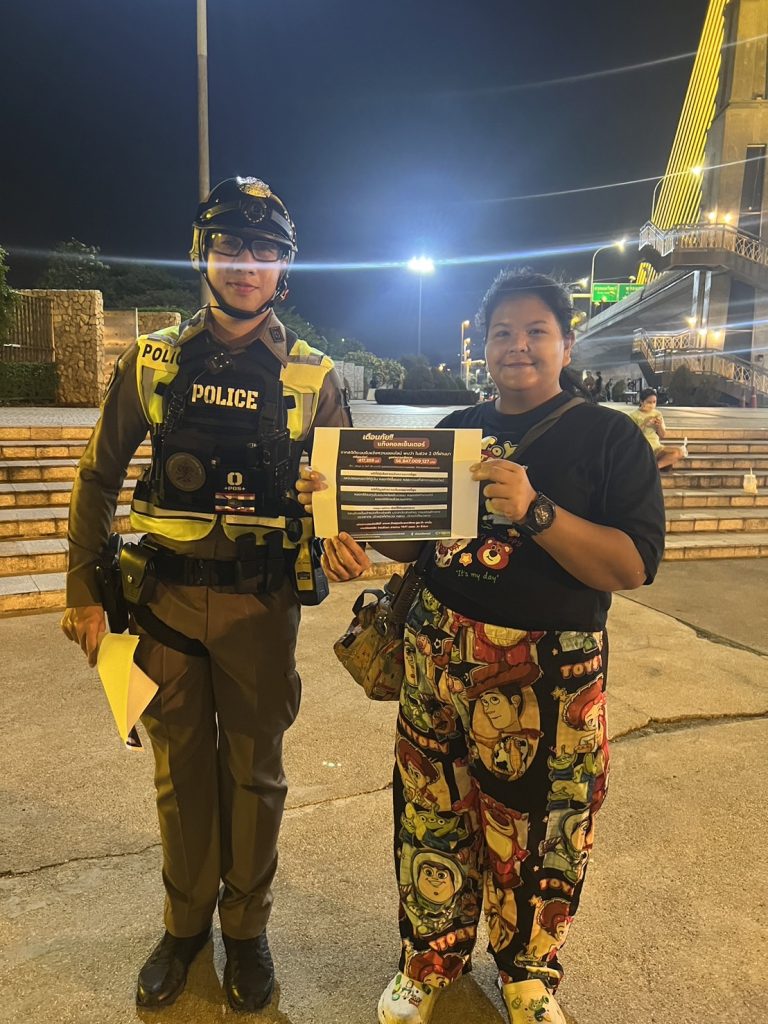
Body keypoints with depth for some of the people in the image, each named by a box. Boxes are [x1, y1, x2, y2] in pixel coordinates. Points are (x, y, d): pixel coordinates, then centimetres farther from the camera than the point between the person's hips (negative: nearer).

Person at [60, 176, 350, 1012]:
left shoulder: (312, 377, 0)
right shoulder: (151, 361, 2)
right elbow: (99, 476, 6)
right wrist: (83, 590, 2)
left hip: (261, 601, -1)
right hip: (167, 596, 1)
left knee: (254, 770, 12)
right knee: (180, 769, 15)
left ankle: (246, 927, 36)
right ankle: (185, 923, 38)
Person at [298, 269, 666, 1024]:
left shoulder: (609, 438, -4)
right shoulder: (456, 430, 8)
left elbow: (634, 566, -14)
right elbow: (413, 535, 12)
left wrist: (535, 510, -25)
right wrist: (352, 537, -7)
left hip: (548, 677, -3)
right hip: (438, 658, 4)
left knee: (536, 836, 12)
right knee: (432, 818, 15)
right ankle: (428, 962, 42)